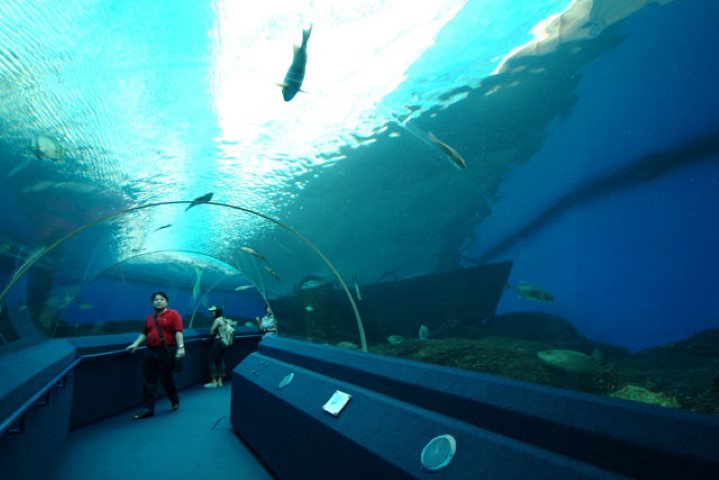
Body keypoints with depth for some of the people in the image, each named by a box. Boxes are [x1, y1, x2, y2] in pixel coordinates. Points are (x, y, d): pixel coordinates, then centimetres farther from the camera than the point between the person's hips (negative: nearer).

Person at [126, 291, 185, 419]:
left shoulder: (173, 314, -4)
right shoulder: (149, 317, 14)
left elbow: (178, 332, -12)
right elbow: (144, 333, 20)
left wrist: (181, 347, -21)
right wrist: (135, 344, 7)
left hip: (166, 351, -5)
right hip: (150, 351, 6)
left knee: (166, 379, 4)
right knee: (149, 381, 4)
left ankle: (175, 401, 29)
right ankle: (148, 409, 9)